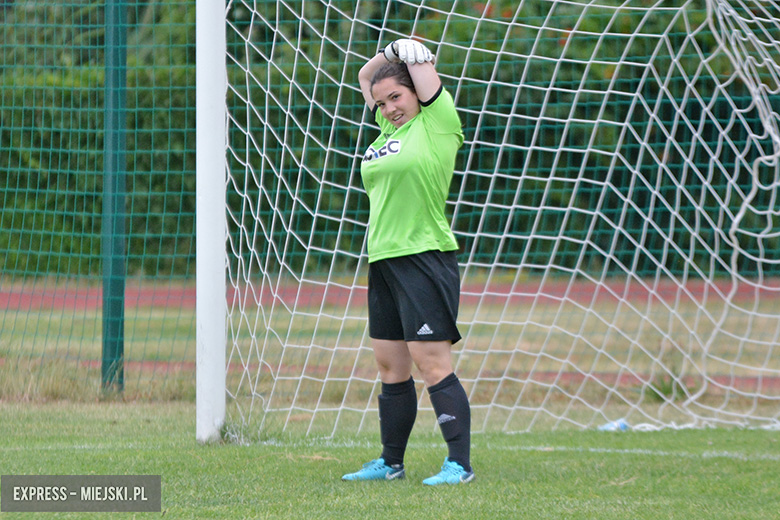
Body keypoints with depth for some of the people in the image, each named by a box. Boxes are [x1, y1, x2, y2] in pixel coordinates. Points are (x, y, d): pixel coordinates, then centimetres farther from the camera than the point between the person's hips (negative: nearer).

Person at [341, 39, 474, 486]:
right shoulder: (390, 127, 16)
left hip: (425, 259, -8)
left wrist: (409, 52, 12)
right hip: (384, 260, 8)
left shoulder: (437, 123, -5)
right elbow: (367, 77, 27)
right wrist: (389, 54, 14)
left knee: (431, 363, -11)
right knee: (390, 366, 12)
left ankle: (460, 463, -9)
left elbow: (420, 62, -8)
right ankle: (391, 463, 20)